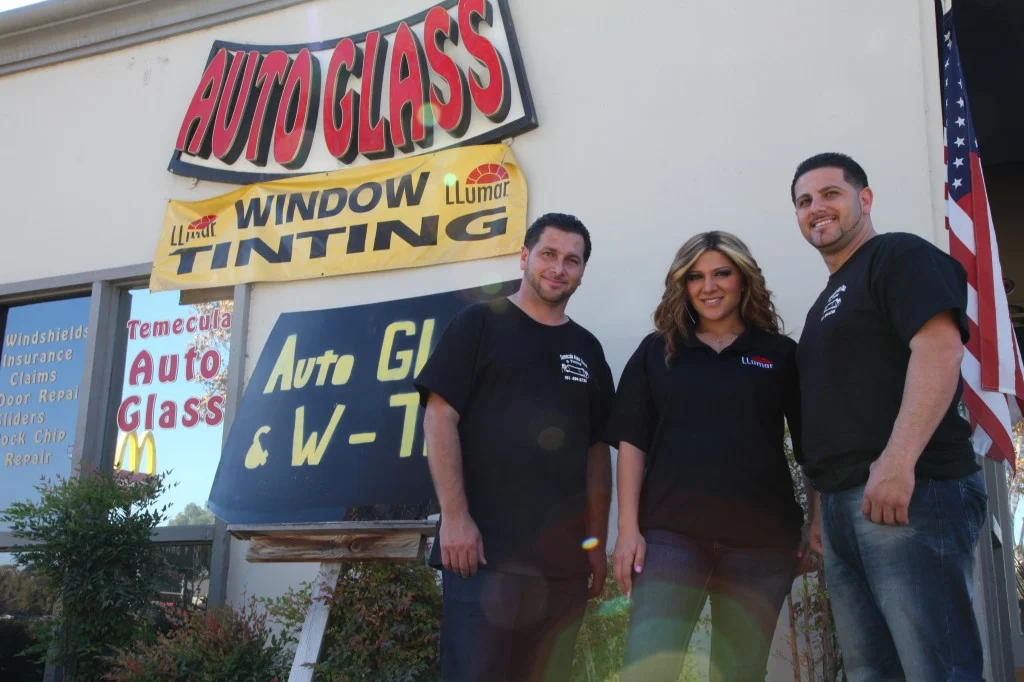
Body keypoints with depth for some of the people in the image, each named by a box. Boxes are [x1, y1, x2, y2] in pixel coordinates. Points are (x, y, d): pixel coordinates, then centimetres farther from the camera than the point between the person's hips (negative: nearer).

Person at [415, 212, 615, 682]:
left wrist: (596, 541, 10)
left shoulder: (587, 349, 14)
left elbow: (597, 450, 16)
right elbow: (439, 418, -6)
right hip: (484, 548, -5)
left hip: (564, 559, 5)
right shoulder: (480, 324, 1)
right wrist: (454, 517, -14)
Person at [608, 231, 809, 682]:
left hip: (761, 538, 1)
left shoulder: (781, 355, 8)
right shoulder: (656, 353, 9)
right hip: (670, 531, 0)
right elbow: (632, 443, 4)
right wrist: (628, 528, -4)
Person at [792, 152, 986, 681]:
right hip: (844, 504, 9)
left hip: (909, 492, -9)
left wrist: (897, 460, -27)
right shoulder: (829, 299, 26)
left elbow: (939, 349, -16)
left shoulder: (900, 256, 0)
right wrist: (824, 505, 18)